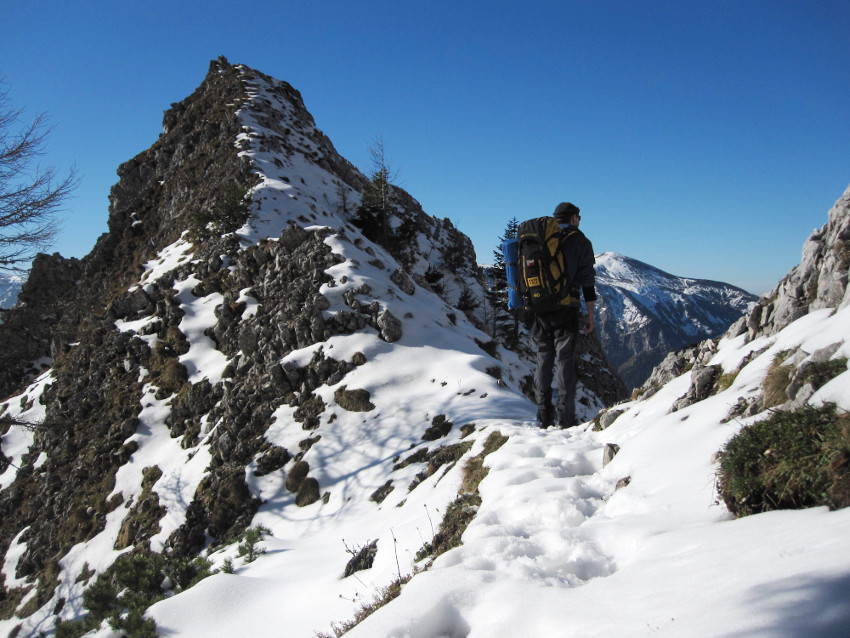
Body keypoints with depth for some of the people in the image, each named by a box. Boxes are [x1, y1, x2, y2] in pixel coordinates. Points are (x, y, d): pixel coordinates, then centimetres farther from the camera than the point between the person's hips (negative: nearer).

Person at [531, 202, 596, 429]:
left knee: (543, 360, 9)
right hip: (566, 309, -4)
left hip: (540, 309, 4)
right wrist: (590, 314, -1)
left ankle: (544, 416, 8)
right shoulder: (579, 241, 2)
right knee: (565, 361, -1)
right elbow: (586, 278, -4)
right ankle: (565, 417, -4)